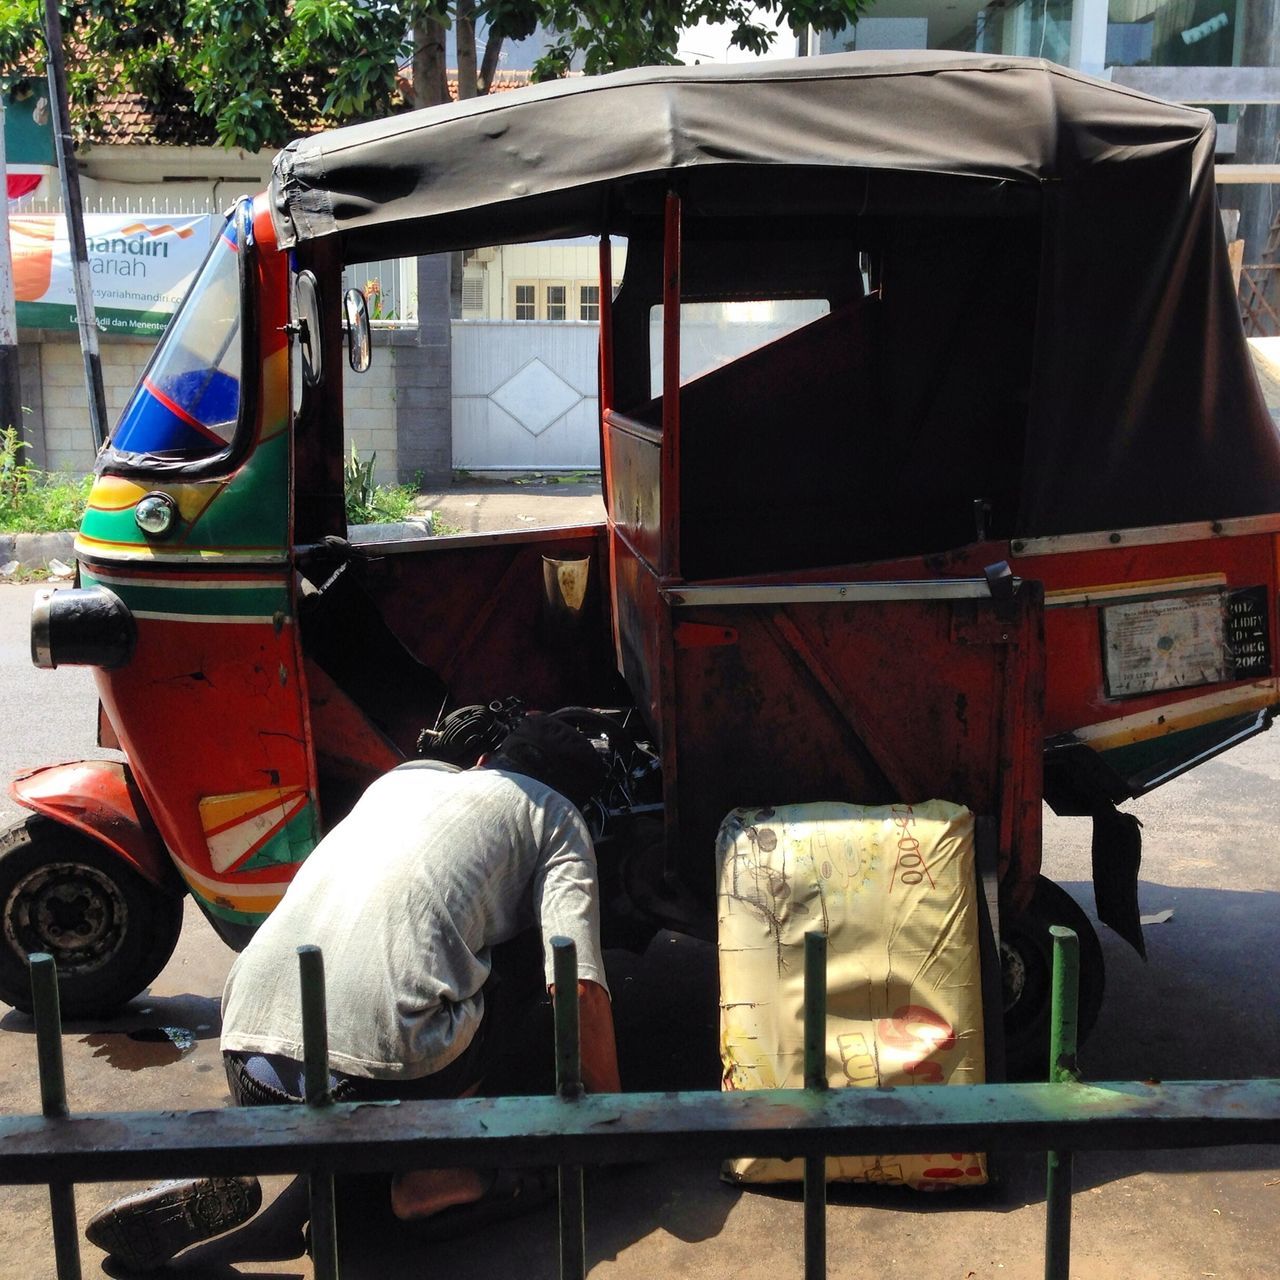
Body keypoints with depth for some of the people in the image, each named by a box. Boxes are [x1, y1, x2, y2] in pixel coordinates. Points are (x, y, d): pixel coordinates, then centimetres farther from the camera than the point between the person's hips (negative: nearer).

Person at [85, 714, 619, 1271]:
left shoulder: (403, 776, 28)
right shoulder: (556, 814, 14)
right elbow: (579, 989, 2)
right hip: (381, 1068, -5)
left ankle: (220, 1168, 8)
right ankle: (426, 1175, 6)